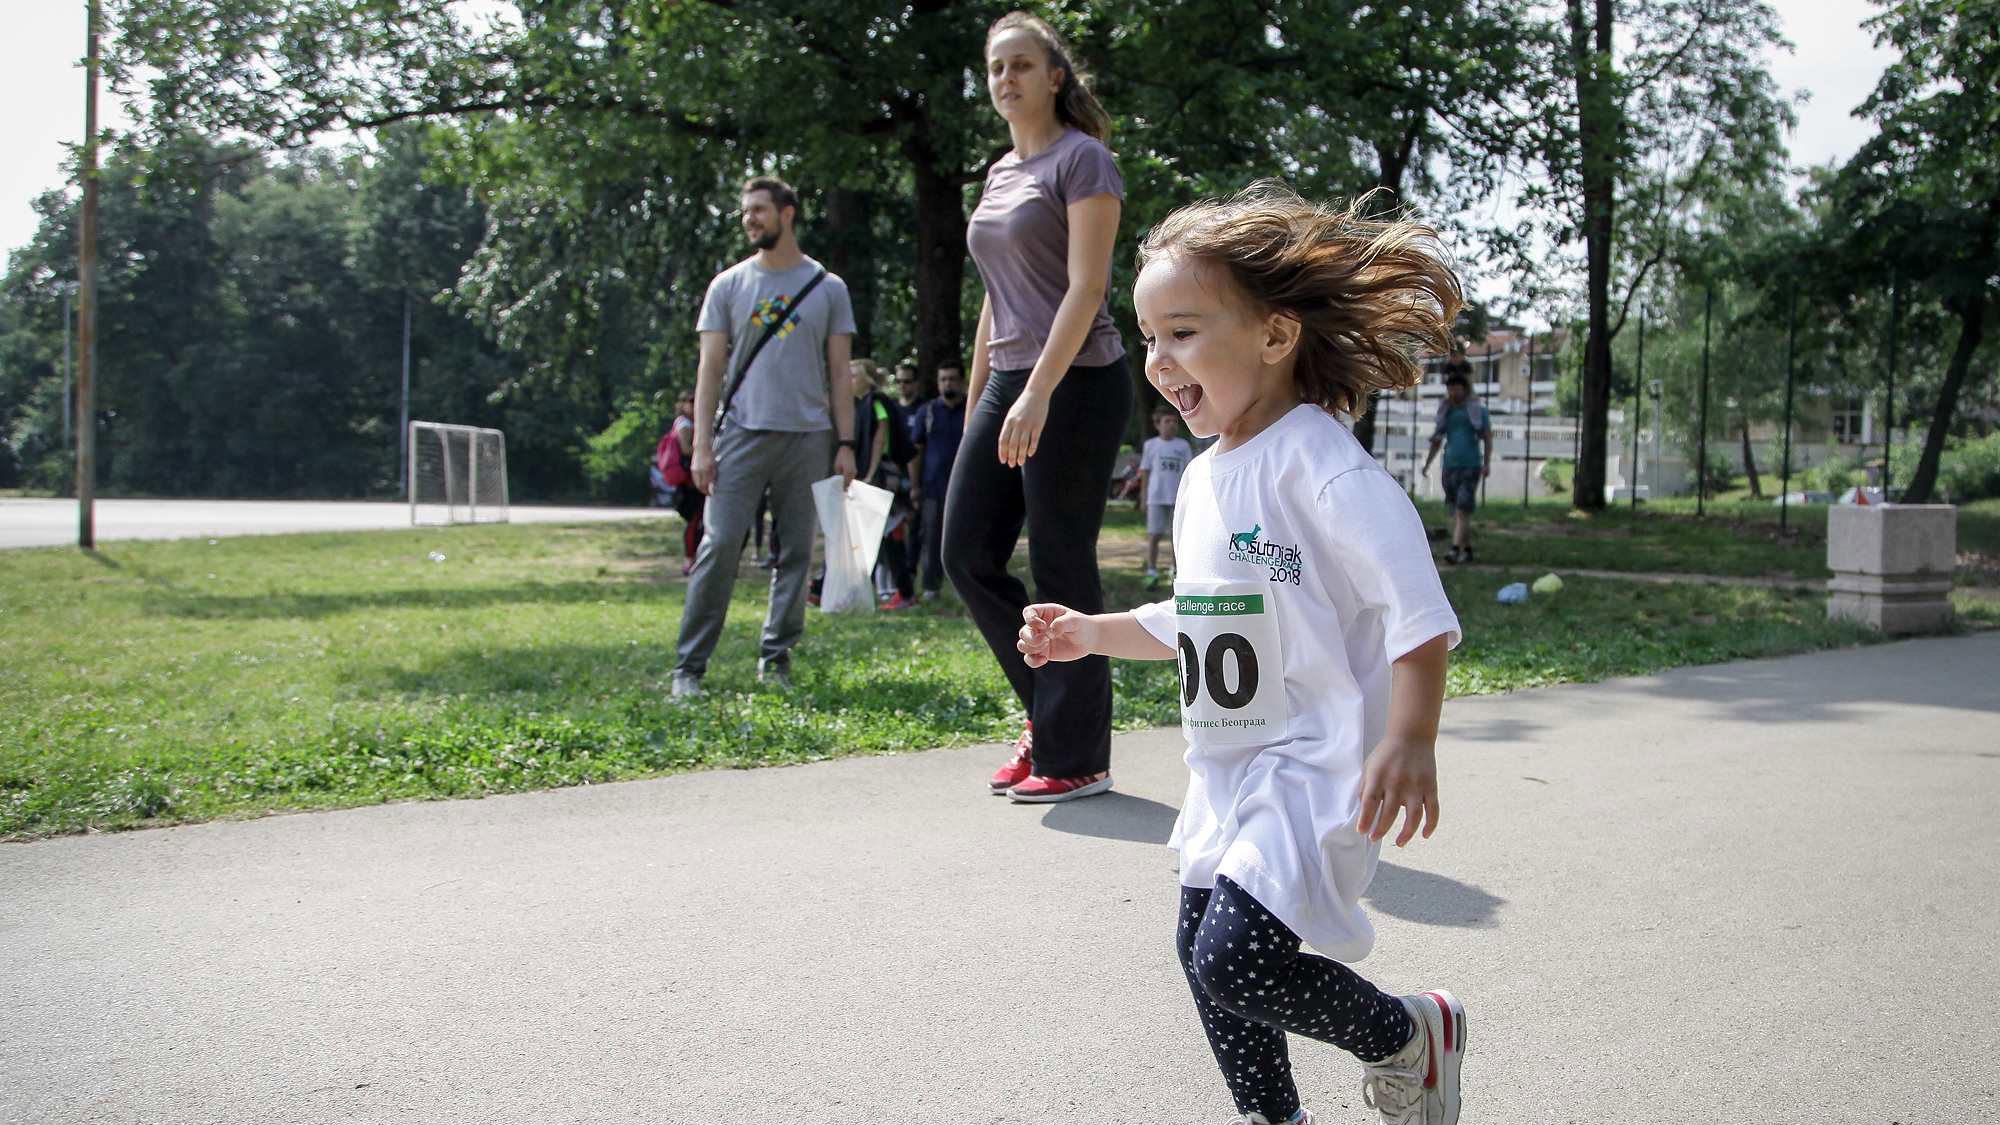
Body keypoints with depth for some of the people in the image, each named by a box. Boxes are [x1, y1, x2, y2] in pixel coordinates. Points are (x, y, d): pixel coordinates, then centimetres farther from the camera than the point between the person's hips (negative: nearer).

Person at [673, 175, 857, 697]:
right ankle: (689, 665, -2)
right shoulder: (729, 285, 9)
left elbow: (838, 372, 9)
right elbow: (710, 369, 6)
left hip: (807, 437, 1)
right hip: (743, 433, -1)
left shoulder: (827, 288, 10)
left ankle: (776, 658, 12)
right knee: (720, 545, -7)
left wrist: (845, 443, 1)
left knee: (796, 552, 3)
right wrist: (701, 444, -4)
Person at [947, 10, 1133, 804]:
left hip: (1075, 385, -8)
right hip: (1009, 385, 8)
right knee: (968, 553, 5)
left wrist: (1037, 395, -24)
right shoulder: (999, 175, 17)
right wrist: (975, 404, 18)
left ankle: (1075, 755, 7)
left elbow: (1086, 287, -15)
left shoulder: (1081, 159, -5)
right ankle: (1047, 708, 21)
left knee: (1060, 571, -4)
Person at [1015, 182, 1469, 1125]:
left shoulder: (1318, 463, -18)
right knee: (1203, 948, 12)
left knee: (1238, 960, -17)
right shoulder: (1202, 480, 10)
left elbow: (1416, 609, -26)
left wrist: (1408, 740, -36)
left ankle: (1409, 1035, 11)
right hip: (1230, 773, 9)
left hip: (1317, 767, -9)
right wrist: (1094, 634, 20)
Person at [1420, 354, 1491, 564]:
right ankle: (1467, 549, 23)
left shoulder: (1477, 409, -1)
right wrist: (1427, 463, 11)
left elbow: (1488, 437, 0)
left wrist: (1487, 463, -9)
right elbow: (1437, 439, 18)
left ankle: (1456, 549, -21)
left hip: (1471, 466, -5)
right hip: (1450, 465, 5)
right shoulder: (1445, 410, 12)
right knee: (1457, 511, 10)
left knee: (1462, 509, -14)